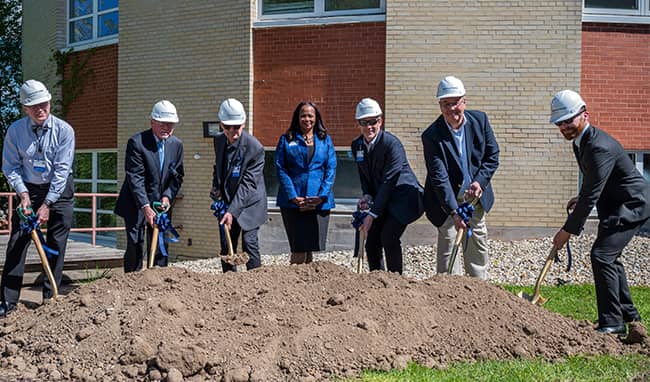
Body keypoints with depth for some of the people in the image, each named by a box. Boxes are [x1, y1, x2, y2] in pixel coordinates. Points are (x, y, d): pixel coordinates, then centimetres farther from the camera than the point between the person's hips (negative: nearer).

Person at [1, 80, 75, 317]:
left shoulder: (63, 130, -13)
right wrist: (23, 194, -16)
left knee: (56, 248, 1)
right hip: (28, 190, 1)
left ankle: (50, 299, 10)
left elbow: (62, 170, -15)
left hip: (59, 191, -1)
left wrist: (47, 205, -18)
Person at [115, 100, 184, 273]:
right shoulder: (136, 142, -14)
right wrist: (145, 207, -24)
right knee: (135, 247, -5)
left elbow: (177, 176, 8)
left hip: (161, 203, 5)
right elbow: (135, 178, -18)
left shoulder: (176, 145, 2)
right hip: (136, 205, -4)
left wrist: (168, 196, -10)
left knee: (160, 247, 6)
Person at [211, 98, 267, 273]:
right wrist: (216, 190, 1)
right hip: (227, 202, 6)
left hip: (249, 203, -6)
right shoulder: (219, 141, 0)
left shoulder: (255, 147, -21)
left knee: (249, 243, -13)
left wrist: (233, 211, -27)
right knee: (226, 246, 6)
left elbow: (248, 184, -22)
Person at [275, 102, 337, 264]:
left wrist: (321, 196, -9)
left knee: (311, 247, 6)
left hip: (319, 201, 2)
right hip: (293, 201, -2)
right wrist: (293, 196, -12)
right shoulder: (287, 140, 6)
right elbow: (280, 168, -1)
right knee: (298, 250, -6)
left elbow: (331, 169, 5)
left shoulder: (325, 140, 12)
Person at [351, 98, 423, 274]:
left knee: (388, 237, -22)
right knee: (371, 243, 1)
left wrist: (373, 214, -23)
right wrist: (367, 196, -7)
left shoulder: (392, 144, -20)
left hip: (403, 196, -7)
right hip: (382, 199, 7)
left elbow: (388, 181, -22)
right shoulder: (356, 146, 2)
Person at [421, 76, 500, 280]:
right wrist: (454, 211, -33)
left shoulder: (480, 120, -10)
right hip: (447, 200, -4)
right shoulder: (431, 135, -23)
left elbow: (492, 156, -2)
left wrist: (480, 182, -18)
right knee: (447, 243, -6)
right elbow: (439, 177, -27)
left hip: (475, 196, 4)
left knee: (478, 242, 15)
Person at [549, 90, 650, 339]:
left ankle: (612, 322, -12)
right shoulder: (580, 141, 4)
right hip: (614, 206, 11)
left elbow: (591, 195, -28)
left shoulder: (600, 147, -28)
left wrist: (568, 230, -22)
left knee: (602, 255, -19)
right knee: (608, 257, 18)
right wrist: (580, 198, 5)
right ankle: (628, 315, 33)